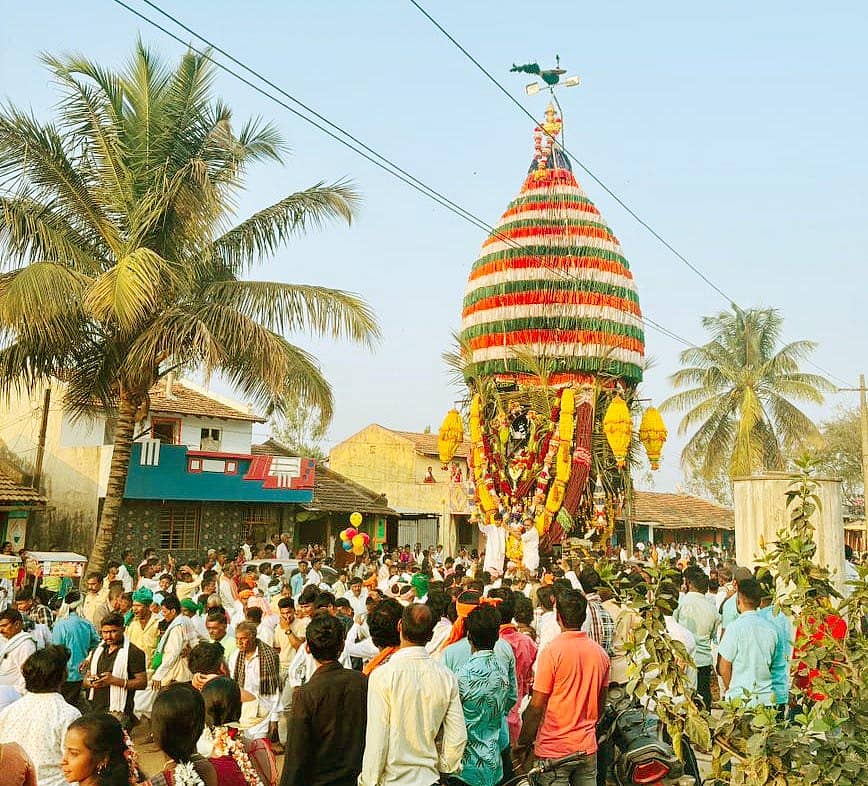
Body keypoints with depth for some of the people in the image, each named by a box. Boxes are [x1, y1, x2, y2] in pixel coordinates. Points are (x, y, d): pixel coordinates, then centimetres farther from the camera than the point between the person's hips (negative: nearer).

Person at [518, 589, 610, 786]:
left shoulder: (552, 651, -16)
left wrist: (524, 744, -3)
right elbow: (601, 702, 13)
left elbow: (536, 706, -14)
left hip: (555, 749, -5)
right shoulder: (600, 652, 1)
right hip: (588, 747, 5)